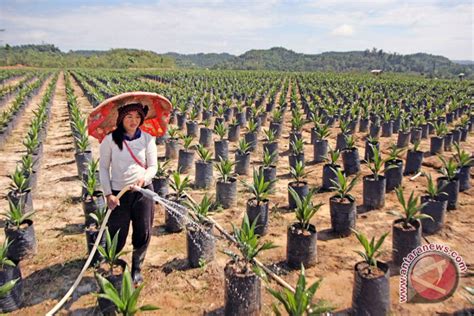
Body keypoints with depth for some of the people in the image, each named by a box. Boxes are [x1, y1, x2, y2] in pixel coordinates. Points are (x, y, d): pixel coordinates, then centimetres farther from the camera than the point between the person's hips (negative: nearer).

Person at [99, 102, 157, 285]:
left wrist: (143, 178, -21)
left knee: (143, 233, 8)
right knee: (117, 237, 3)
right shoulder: (110, 140, -6)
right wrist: (108, 194, -8)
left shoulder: (147, 139, -2)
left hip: (143, 191, 2)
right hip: (119, 194, -1)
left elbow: (153, 167, 1)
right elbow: (103, 168, 0)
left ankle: (136, 269, 33)